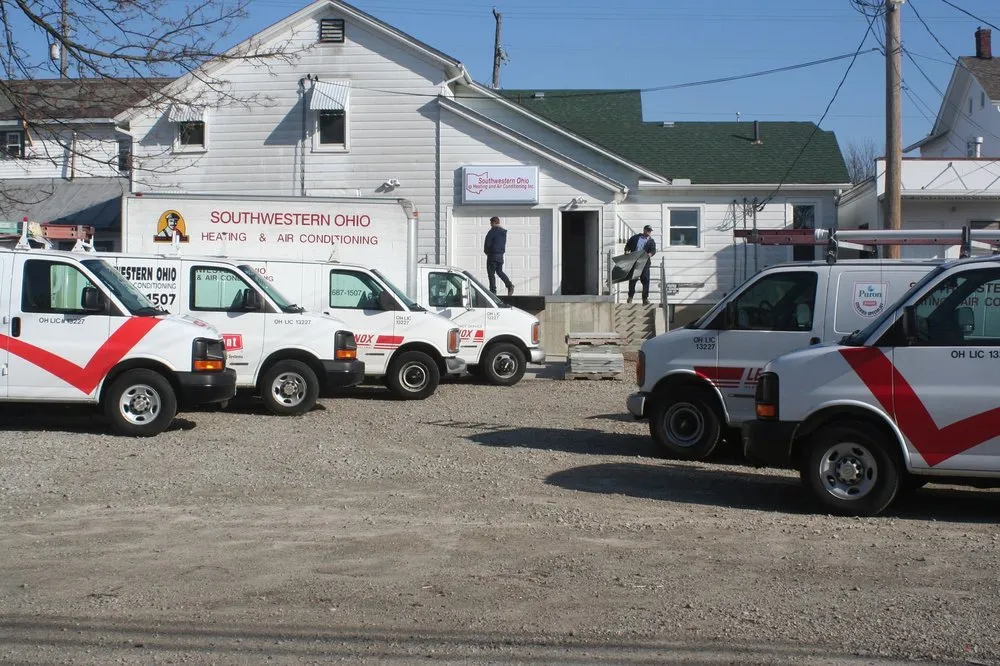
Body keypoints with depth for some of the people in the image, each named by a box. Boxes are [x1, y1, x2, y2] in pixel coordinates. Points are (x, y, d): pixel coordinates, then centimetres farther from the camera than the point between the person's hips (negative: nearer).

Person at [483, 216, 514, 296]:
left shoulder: (493, 231, -13)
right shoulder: (504, 232, 11)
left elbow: (487, 243, -13)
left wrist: (486, 251, 4)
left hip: (492, 254, -7)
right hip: (501, 255, 7)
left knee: (491, 273, -1)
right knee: (500, 271, 18)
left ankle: (493, 291, -2)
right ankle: (509, 285, 0)